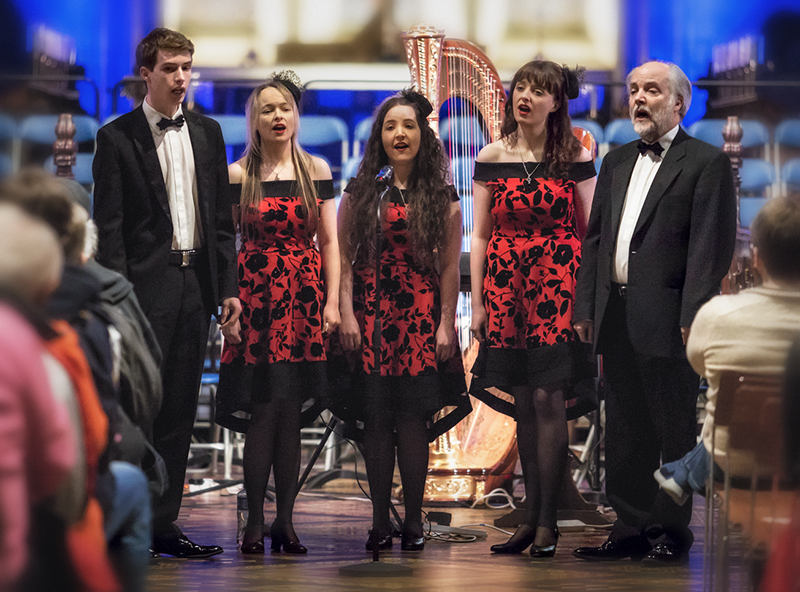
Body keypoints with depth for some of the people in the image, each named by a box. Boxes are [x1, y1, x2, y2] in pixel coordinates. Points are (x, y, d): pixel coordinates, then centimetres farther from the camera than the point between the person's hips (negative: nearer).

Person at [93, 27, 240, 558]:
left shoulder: (208, 133, 14)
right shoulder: (117, 138, -2)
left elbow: (222, 219, 15)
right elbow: (109, 227, -5)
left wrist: (228, 287, 8)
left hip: (196, 285, 5)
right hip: (147, 286, -5)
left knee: (179, 413, 7)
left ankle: (163, 524, 12)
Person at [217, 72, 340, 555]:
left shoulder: (316, 171, 8)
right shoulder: (239, 175, 3)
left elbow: (329, 242, 7)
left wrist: (333, 302, -2)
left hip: (304, 296, 2)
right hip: (256, 294, -2)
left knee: (291, 411, 2)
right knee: (265, 409, -6)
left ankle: (285, 521, 6)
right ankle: (256, 521, -1)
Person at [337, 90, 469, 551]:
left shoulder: (441, 198, 6)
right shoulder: (360, 193, 8)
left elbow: (449, 267, 3)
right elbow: (344, 261, 5)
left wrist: (446, 323, -3)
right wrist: (347, 315, -4)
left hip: (422, 315, -1)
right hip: (371, 316, 1)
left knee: (413, 421, -5)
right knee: (376, 421, -1)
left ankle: (414, 522, 2)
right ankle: (381, 522, 5)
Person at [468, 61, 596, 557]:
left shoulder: (574, 158, 1)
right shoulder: (491, 158, 8)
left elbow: (590, 231, 2)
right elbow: (481, 235, 10)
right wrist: (477, 302, 7)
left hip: (558, 283, -3)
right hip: (506, 284, 3)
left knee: (547, 397, -10)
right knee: (523, 403, 5)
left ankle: (547, 521, -6)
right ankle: (532, 517, 12)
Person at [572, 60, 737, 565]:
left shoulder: (707, 162, -4)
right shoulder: (617, 162, 18)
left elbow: (712, 246, -10)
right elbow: (595, 237, 18)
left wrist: (693, 317, -17)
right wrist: (585, 307, 10)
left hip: (667, 319, -7)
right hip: (616, 316, 7)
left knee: (675, 430, 1)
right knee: (625, 431, 11)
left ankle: (671, 532, 9)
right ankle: (632, 529, 18)